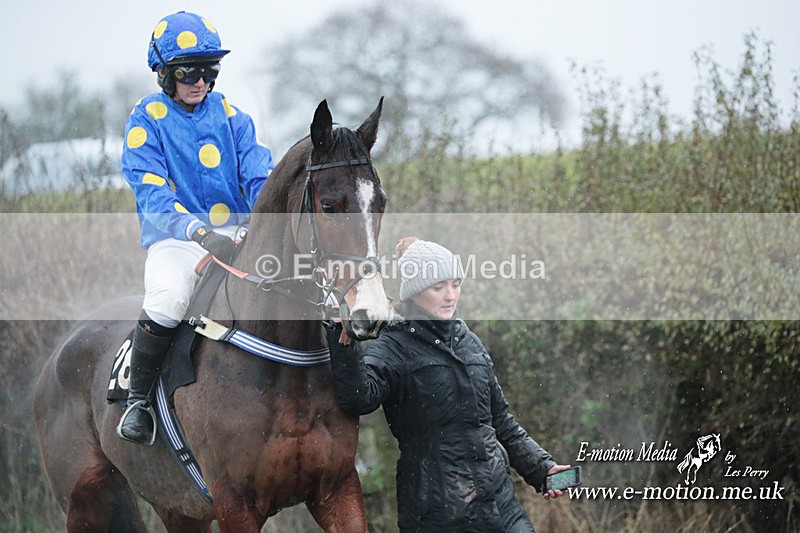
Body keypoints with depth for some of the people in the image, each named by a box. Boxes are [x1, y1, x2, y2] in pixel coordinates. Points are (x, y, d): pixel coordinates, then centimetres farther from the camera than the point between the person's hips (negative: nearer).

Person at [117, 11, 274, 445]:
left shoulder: (229, 115, 10)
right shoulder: (147, 119, -1)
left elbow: (259, 175, 3)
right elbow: (151, 194, -14)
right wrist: (201, 233, -31)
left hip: (237, 234, 4)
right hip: (174, 239, -3)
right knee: (168, 299, -35)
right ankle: (137, 399, -13)